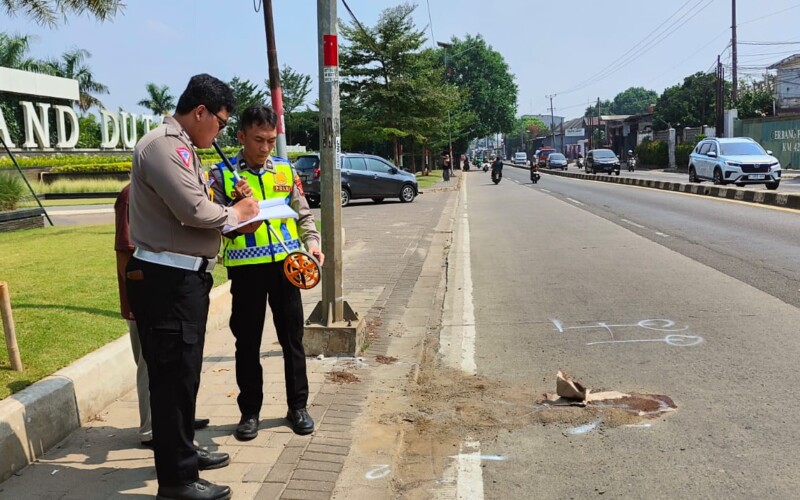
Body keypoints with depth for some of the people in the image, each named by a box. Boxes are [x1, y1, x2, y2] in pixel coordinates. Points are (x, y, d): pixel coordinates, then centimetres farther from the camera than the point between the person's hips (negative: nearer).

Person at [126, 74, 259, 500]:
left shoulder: (179, 146, 18)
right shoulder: (164, 145, -16)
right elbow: (195, 211, -25)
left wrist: (234, 224, 7)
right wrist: (235, 214, -7)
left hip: (183, 277, 11)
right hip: (166, 280, -11)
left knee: (183, 373, 20)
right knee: (173, 376, -3)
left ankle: (182, 452, 36)